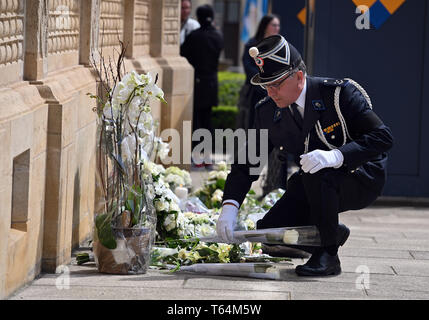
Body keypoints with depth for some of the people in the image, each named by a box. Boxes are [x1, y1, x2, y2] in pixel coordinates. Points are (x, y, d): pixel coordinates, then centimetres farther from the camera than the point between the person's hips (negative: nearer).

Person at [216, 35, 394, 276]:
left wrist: (336, 156, -41)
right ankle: (333, 233, 16)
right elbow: (248, 163, 0)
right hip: (313, 186, 6)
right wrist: (230, 207, -17)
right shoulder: (268, 112, -5)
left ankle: (329, 256, -18)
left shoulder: (338, 93, -21)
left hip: (362, 179, -6)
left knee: (317, 175, -37)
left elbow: (383, 137, -26)